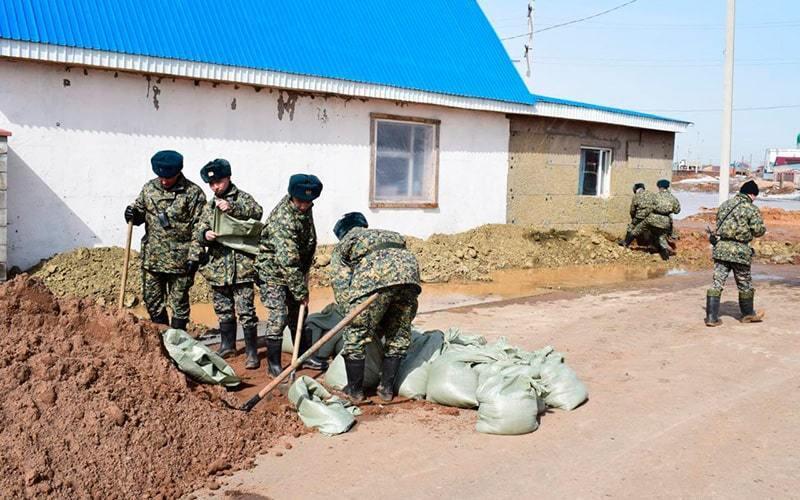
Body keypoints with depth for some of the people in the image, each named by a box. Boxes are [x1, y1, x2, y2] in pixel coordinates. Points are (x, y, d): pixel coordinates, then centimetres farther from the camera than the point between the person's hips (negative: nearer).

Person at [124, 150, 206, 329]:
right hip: (152, 258, 5)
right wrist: (133, 213, -7)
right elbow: (141, 211, 18)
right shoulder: (149, 188, 5)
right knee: (152, 301, 13)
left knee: (179, 304, 6)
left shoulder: (193, 193, -9)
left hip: (179, 260, -5)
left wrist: (194, 256, -14)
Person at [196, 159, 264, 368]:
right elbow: (200, 229, 9)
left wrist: (232, 208, -32)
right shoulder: (210, 206, 15)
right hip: (218, 267, 6)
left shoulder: (242, 198, -1)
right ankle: (227, 344, 32)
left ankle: (252, 351, 2)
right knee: (223, 309, 17)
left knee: (246, 310, -5)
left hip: (241, 266, -6)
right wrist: (205, 234, -15)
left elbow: (257, 212, -20)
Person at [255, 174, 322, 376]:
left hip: (294, 270, 8)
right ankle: (273, 363, -1)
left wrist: (304, 274, 14)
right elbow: (288, 262, -32)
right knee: (278, 315, -13)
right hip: (272, 271, -8)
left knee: (298, 313, 14)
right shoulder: (283, 220, -32)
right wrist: (301, 291, -27)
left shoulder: (305, 208, -5)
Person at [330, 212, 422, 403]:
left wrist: (352, 313, 18)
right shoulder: (389, 235, 42)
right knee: (399, 335, 21)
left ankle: (355, 390, 23)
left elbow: (342, 288, 13)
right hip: (409, 267, 5)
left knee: (356, 335, 12)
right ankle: (387, 388, 29)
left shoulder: (342, 247, 28)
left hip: (375, 275, -5)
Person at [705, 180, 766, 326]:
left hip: (720, 248, 5)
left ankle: (711, 317, -1)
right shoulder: (751, 209, -6)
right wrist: (763, 228, 14)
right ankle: (748, 314, 31)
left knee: (717, 283, 4)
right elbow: (758, 231, -8)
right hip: (739, 251, -5)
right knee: (744, 284, 14)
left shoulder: (725, 205, 11)